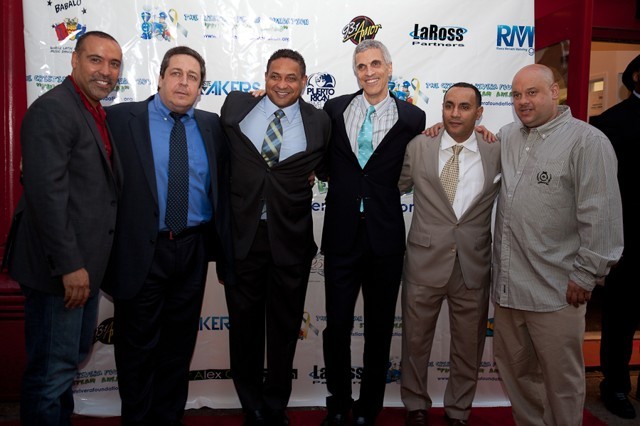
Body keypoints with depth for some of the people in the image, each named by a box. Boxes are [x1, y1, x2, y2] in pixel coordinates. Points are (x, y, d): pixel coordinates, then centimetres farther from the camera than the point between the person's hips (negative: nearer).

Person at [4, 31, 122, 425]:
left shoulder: (99, 115, 13)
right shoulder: (52, 109, -14)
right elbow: (46, 193, -22)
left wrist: (90, 262, 12)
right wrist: (70, 265, -22)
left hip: (85, 263, 10)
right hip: (61, 269, -9)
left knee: (73, 357, 23)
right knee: (53, 369, 4)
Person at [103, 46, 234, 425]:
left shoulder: (212, 126, 6)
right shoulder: (122, 118, -4)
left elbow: (223, 188, 8)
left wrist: (223, 252, 4)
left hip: (193, 251, 3)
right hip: (141, 251, -3)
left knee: (180, 342, 16)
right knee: (138, 344, 11)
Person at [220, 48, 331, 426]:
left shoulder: (319, 122, 0)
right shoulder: (236, 106, 3)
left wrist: (310, 174, -1)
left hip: (291, 239, 0)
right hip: (242, 234, 1)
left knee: (284, 327, 13)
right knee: (244, 324, 12)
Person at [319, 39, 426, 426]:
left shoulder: (412, 118, 0)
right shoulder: (335, 109, 5)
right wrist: (338, 177, -1)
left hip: (385, 237, -1)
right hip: (341, 234, 1)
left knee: (379, 328, 12)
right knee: (337, 325, 8)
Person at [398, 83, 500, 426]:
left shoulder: (497, 153, 0)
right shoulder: (418, 147, -1)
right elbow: (395, 188, 7)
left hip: (474, 266, 1)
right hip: (425, 262, 0)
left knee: (468, 346, 16)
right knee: (415, 340, 14)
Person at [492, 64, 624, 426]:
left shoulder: (587, 141, -9)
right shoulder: (507, 137, 9)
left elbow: (602, 217, -12)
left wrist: (586, 275, -11)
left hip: (556, 290, -6)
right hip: (508, 284, 6)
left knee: (562, 380, 10)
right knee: (514, 369, 19)